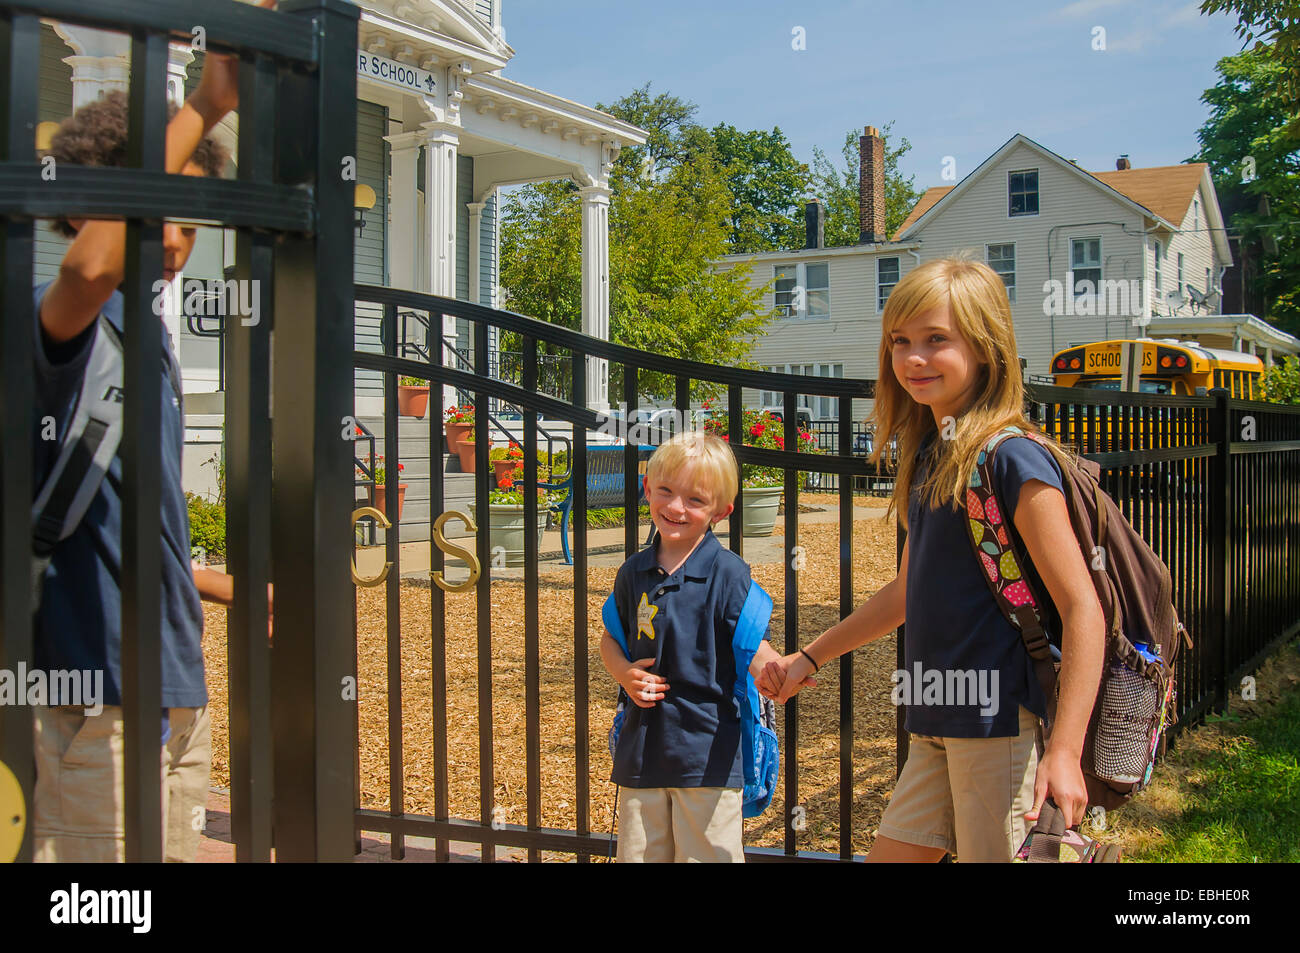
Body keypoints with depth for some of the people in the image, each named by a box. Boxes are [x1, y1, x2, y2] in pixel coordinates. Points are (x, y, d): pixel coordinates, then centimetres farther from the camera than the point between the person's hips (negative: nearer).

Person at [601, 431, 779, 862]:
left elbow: (753, 646, -13)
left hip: (708, 754, -4)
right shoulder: (633, 572, 6)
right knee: (638, 853, 14)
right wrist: (624, 673, -2)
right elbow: (611, 638, 19)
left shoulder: (727, 573, -9)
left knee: (707, 854, 3)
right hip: (643, 749, 5)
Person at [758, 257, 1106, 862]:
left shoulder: (1012, 460, -14)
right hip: (936, 727, 8)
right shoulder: (928, 456, 11)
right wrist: (807, 659, 25)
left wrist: (1065, 750, -23)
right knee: (889, 854, 14)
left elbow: (1083, 611, -16)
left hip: (1001, 724, -8)